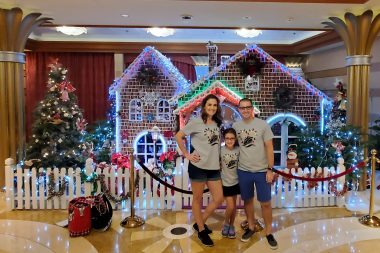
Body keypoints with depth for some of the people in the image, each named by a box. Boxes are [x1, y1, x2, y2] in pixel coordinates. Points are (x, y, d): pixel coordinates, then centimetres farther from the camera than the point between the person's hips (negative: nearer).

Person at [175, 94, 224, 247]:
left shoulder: (217, 124, 9)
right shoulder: (196, 122, -8)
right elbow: (178, 136, -7)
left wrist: (218, 159, 10)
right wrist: (187, 155, -9)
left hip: (214, 167, 6)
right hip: (198, 166, -6)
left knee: (219, 199, 9)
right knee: (197, 199, 8)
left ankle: (200, 223, 28)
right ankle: (201, 230, 25)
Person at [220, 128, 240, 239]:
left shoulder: (238, 149, -8)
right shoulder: (221, 150, -14)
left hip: (236, 181, 3)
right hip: (225, 182, -2)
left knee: (234, 205, 13)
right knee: (230, 206, -5)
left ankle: (231, 226, 31)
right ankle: (226, 224, 22)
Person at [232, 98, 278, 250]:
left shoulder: (263, 125, -7)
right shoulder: (235, 126, 1)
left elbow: (269, 148, -7)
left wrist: (270, 169, -10)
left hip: (262, 171, -2)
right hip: (243, 171, 3)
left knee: (265, 203, 5)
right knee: (247, 200, 15)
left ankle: (268, 232, 21)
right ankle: (251, 227, 34)